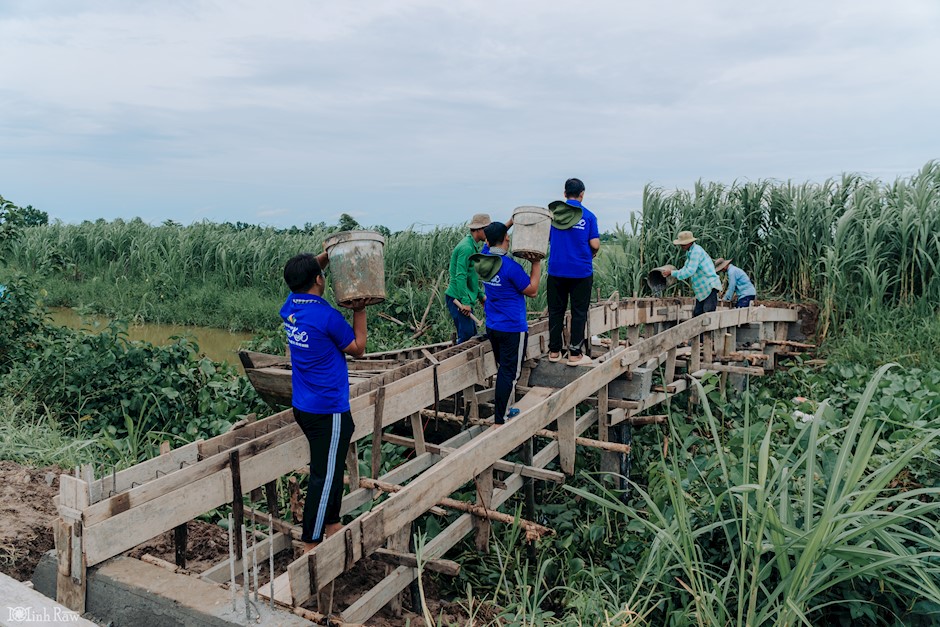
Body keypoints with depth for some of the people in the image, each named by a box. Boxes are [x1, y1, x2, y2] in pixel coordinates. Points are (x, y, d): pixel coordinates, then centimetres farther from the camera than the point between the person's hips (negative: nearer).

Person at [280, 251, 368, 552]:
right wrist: (359, 309, -2)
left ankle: (331, 525, 36)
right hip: (328, 410, -9)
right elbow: (358, 347, -7)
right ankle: (311, 543, 9)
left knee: (332, 467, 22)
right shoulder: (326, 316, -21)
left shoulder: (290, 307, 1)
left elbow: (303, 275, 22)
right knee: (325, 476, 1)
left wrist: (326, 256, 9)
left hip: (303, 406, 9)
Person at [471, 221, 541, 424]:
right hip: (513, 329, -8)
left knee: (502, 370, 21)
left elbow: (494, 237, 21)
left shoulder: (483, 259, -1)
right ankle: (500, 419, 4)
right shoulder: (510, 266, -22)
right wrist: (536, 263, -7)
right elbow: (532, 291, -11)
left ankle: (503, 409, 33)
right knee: (510, 373, 1)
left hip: (492, 327, 8)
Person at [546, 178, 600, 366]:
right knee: (578, 313, 5)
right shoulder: (588, 216, -5)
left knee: (556, 311, 12)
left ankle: (554, 351, 16)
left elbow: (546, 238, 10)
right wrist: (593, 252, 14)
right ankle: (575, 354, 6)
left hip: (556, 270, 3)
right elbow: (595, 244, -7)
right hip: (581, 271, -2)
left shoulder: (552, 212, 2)